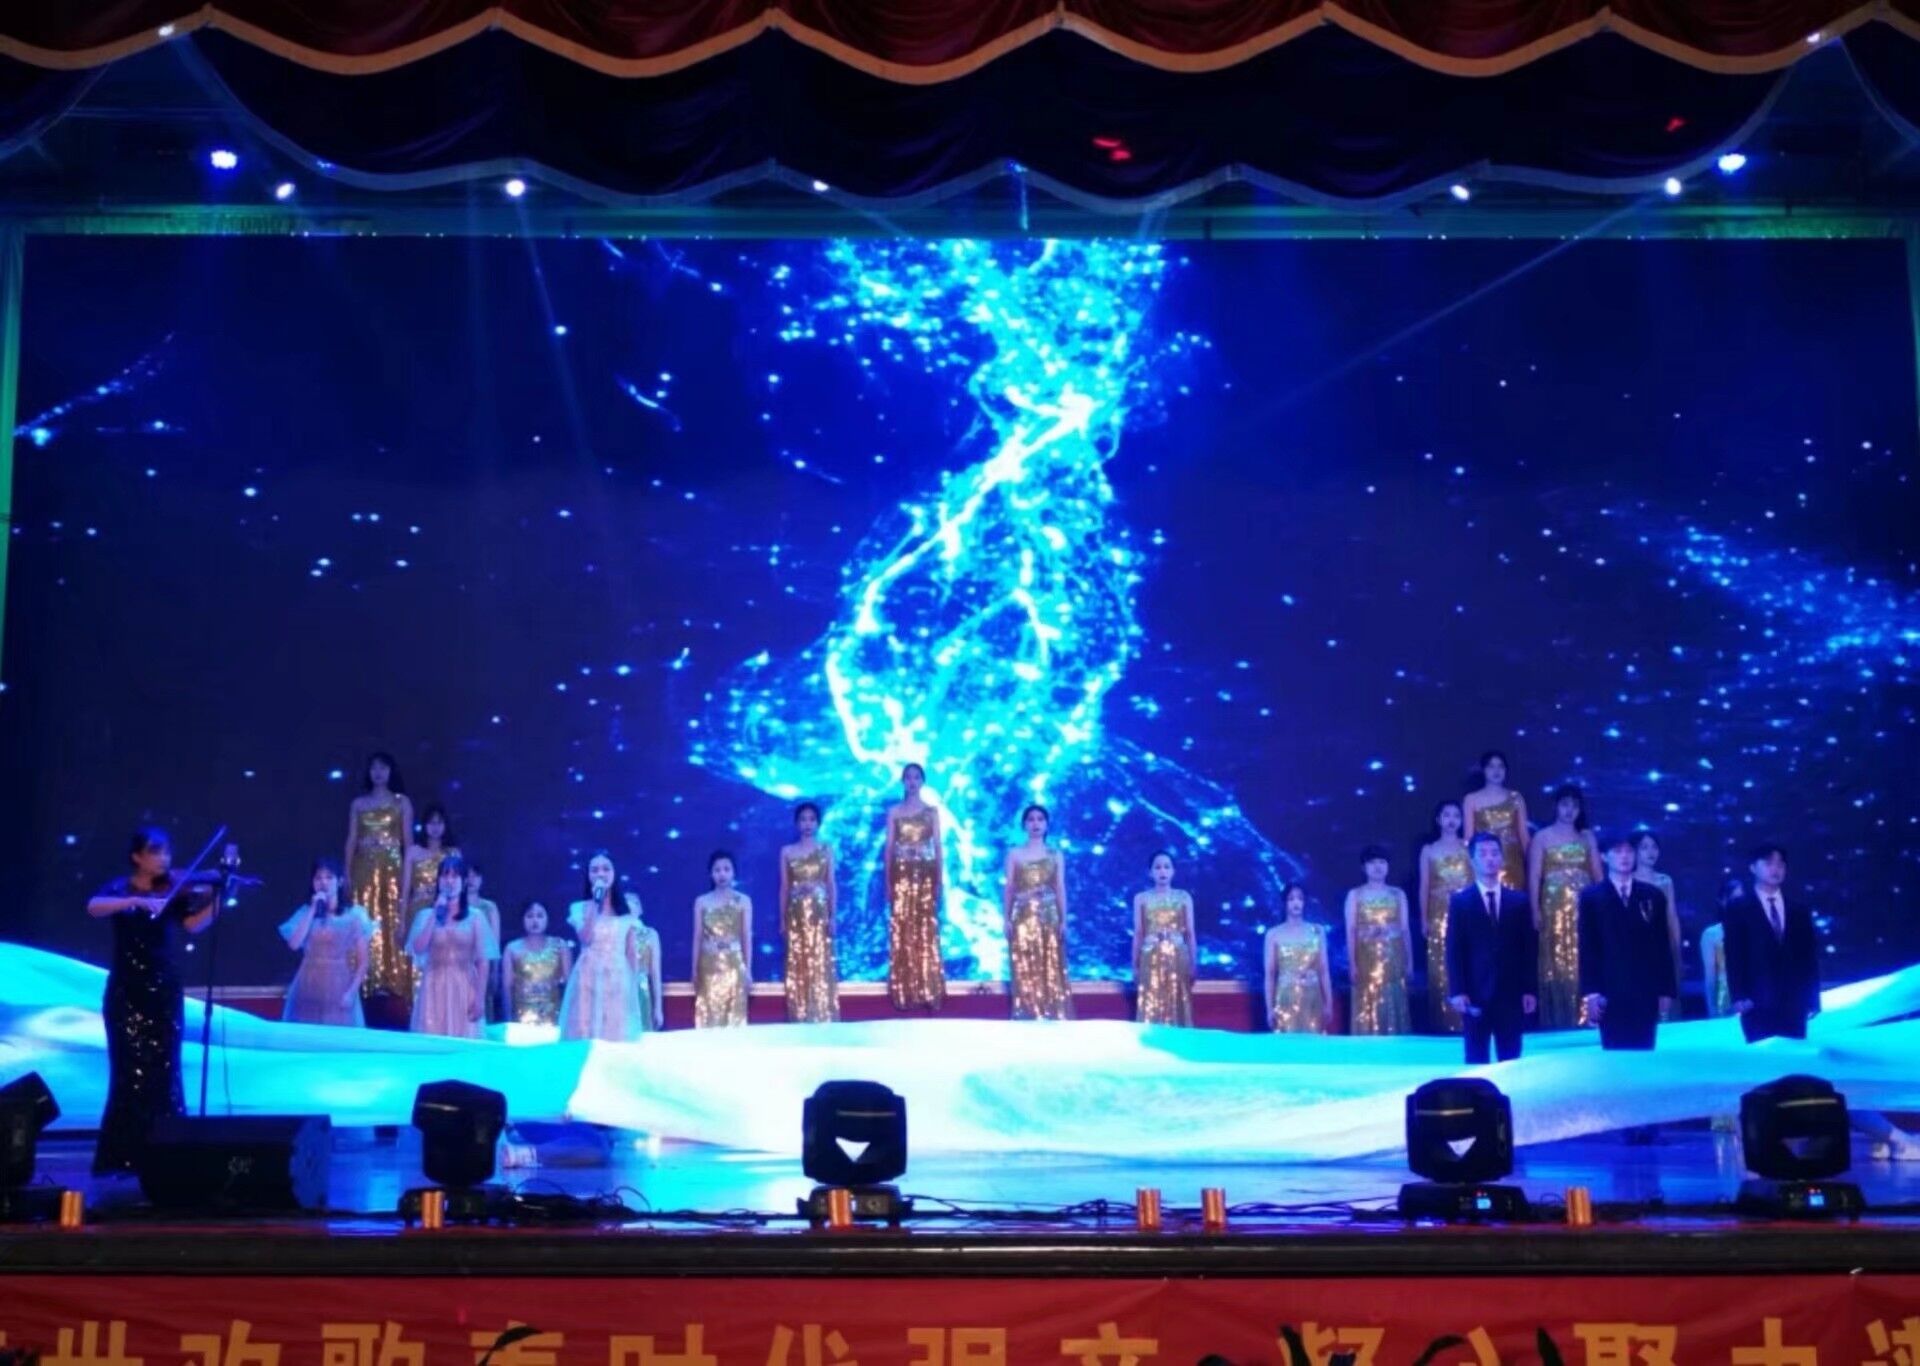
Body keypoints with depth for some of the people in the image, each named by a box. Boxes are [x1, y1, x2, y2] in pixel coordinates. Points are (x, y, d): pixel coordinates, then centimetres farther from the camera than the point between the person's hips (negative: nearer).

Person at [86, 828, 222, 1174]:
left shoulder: (174, 889, 4)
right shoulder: (121, 888, -1)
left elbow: (193, 924, -9)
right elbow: (94, 907, -22)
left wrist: (217, 898, -23)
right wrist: (140, 901, -33)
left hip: (164, 991, 2)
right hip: (127, 992, -2)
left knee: (163, 1072, 2)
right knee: (131, 1073, -5)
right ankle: (123, 1156, 2)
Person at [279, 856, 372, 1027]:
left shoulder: (354, 914, 1)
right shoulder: (306, 912, 7)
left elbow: (362, 962, 0)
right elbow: (294, 944, -10)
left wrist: (351, 992, -12)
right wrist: (313, 910, -8)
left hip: (339, 988, -2)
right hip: (308, 988, 2)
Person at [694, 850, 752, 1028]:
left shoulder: (743, 900, 2)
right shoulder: (701, 901, 5)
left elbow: (747, 937, 2)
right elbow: (698, 937, 7)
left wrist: (748, 970, -2)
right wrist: (694, 970, 4)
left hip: (734, 965, -1)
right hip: (710, 966, 1)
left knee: (735, 1015, -1)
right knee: (709, 1016, -1)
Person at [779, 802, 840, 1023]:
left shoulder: (826, 850, 4)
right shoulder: (787, 852, 5)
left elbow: (831, 884, 4)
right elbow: (784, 887, 7)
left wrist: (833, 916, -2)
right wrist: (782, 919, 4)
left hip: (819, 911, -1)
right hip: (796, 913, 1)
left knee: (821, 962, -2)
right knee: (797, 963, 3)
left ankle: (822, 1014, 3)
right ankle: (800, 1015, 9)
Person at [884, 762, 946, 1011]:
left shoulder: (931, 811, 7)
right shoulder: (893, 811, 8)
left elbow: (939, 846, 5)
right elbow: (889, 847, 6)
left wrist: (940, 881, -2)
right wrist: (888, 882, 1)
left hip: (925, 875, 0)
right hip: (901, 875, 0)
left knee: (927, 933, -3)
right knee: (901, 933, -2)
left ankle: (928, 993, 0)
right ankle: (904, 994, 1)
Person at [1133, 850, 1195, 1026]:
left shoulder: (1184, 897, 6)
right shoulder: (1141, 898, 6)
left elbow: (1190, 933, 6)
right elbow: (1138, 934, 6)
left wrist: (1192, 964, 2)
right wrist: (1135, 966, 4)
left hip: (1177, 959, 0)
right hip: (1151, 960, 0)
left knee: (1177, 1009, 0)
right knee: (1150, 1011, -5)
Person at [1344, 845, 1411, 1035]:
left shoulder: (1398, 894, 10)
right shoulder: (1355, 895, 4)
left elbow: (1405, 930, 9)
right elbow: (1351, 931, -1)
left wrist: (1409, 962, 3)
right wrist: (1353, 964, -8)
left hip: (1393, 959, 2)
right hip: (1367, 959, -2)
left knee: (1393, 1006, 1)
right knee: (1367, 1008, -4)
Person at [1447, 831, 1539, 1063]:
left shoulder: (1519, 901, 12)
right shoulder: (1460, 901, 6)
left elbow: (1530, 949, 9)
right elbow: (1454, 950, 0)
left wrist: (1531, 990, 1)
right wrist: (1458, 991, -9)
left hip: (1511, 993, 2)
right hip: (1475, 994, -2)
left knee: (1510, 1060, 3)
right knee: (1476, 1059, 0)